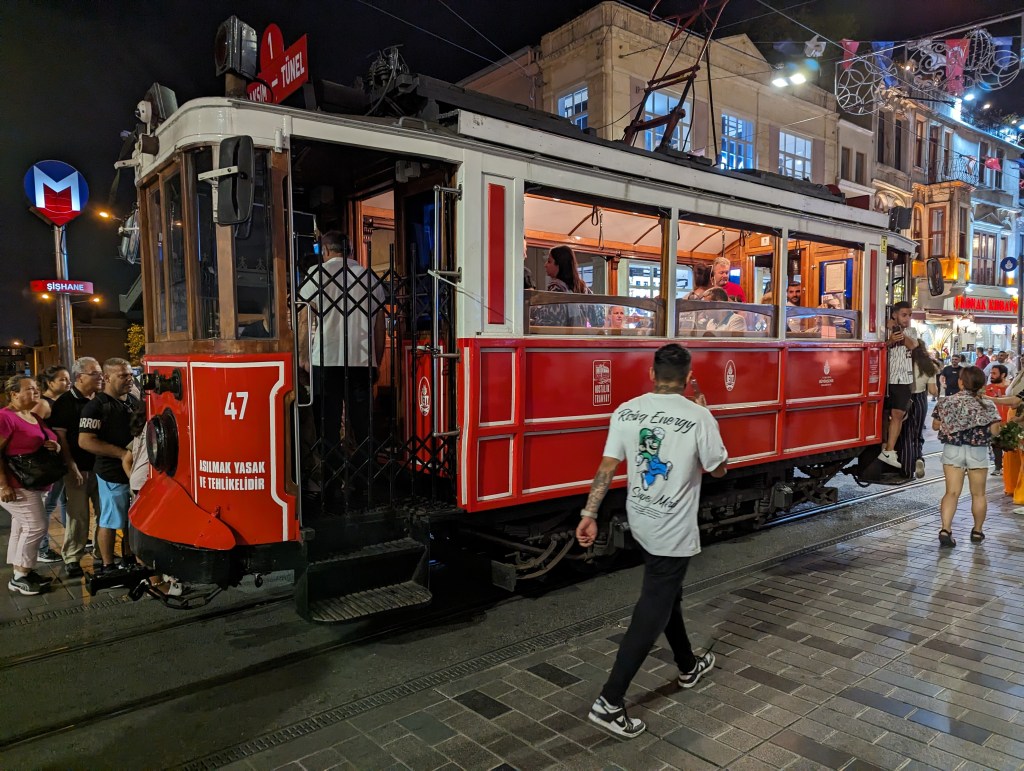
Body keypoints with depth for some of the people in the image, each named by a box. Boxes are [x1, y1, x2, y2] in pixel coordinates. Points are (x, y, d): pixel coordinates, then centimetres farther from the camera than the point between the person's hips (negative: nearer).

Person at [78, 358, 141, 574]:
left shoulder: (134, 402, 11)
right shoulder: (96, 406, -12)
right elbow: (85, 441, -19)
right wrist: (123, 453, -20)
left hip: (137, 469, 7)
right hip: (113, 474, -7)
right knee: (110, 521, 3)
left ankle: (129, 558, 32)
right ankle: (107, 567, 15)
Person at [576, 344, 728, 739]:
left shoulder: (626, 411, -5)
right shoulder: (698, 417, -16)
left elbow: (607, 467, -6)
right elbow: (718, 469, -3)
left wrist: (589, 514, -2)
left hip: (641, 524, 6)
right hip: (673, 531, -6)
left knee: (667, 595, 25)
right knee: (652, 613, 0)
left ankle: (688, 666, 46)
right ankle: (609, 703, 0)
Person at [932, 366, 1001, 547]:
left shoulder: (947, 402, -4)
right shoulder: (987, 405, -7)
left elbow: (935, 425, 2)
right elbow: (994, 431, -10)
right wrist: (981, 425, 9)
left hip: (952, 450, 1)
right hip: (978, 452, 0)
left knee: (952, 492, 2)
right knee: (978, 494, 14)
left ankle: (945, 529, -13)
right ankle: (977, 531, 27)